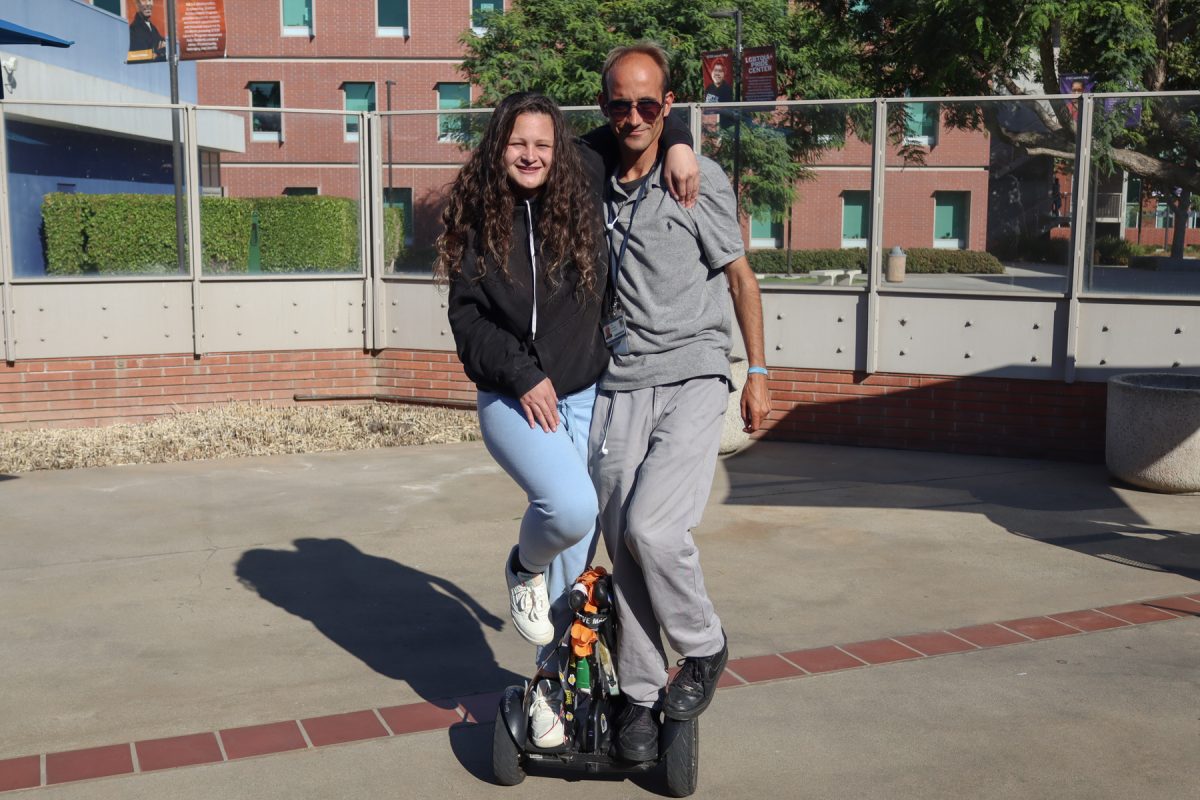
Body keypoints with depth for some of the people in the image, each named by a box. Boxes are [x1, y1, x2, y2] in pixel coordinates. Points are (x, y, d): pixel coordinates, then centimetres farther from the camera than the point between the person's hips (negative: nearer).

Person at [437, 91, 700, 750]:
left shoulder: (583, 187, 1)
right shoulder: (476, 219, -2)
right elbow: (466, 316, -3)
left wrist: (677, 143, -3)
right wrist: (522, 376, -13)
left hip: (585, 397, 3)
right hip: (511, 400, -3)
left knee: (578, 547, 8)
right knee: (571, 505, -29)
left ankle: (553, 677, 27)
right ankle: (523, 569, 7)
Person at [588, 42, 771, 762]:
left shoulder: (701, 177, -1)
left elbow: (739, 276, 6)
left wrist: (759, 371, 5)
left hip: (692, 378, -4)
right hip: (619, 386, 4)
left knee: (652, 526, -19)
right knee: (623, 545, 4)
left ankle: (704, 647, 9)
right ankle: (641, 695, 19)